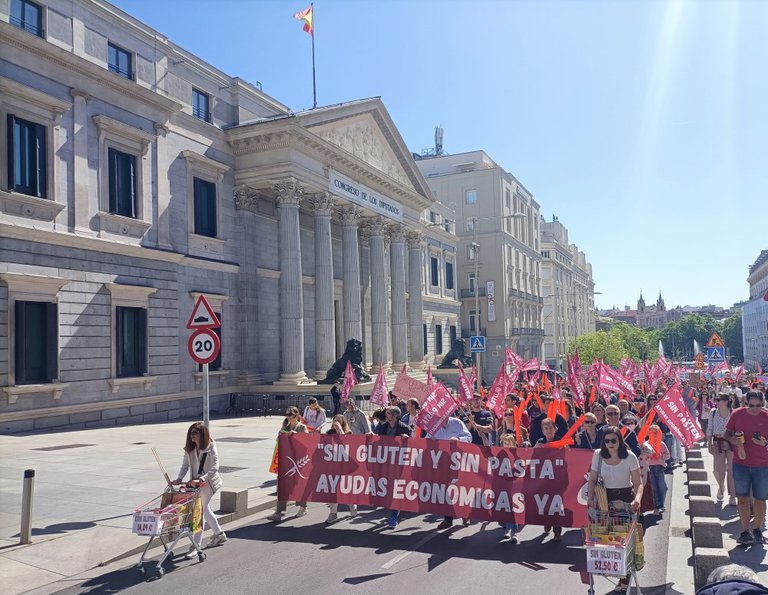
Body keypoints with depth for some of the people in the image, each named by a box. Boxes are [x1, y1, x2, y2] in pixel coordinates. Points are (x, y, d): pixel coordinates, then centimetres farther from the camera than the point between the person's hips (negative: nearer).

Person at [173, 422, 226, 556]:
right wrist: (179, 478, -11)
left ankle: (196, 546, -3)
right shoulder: (189, 448, 2)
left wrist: (203, 478, -35)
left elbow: (215, 467, -22)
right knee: (204, 509, 19)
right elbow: (185, 465, 5)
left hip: (208, 482, -7)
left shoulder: (210, 447, -15)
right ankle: (219, 534, 39)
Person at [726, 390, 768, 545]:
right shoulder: (737, 414, -3)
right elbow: (728, 432, 8)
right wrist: (733, 440, -12)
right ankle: (746, 532, 13)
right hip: (741, 464, 1)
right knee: (743, 498, 3)